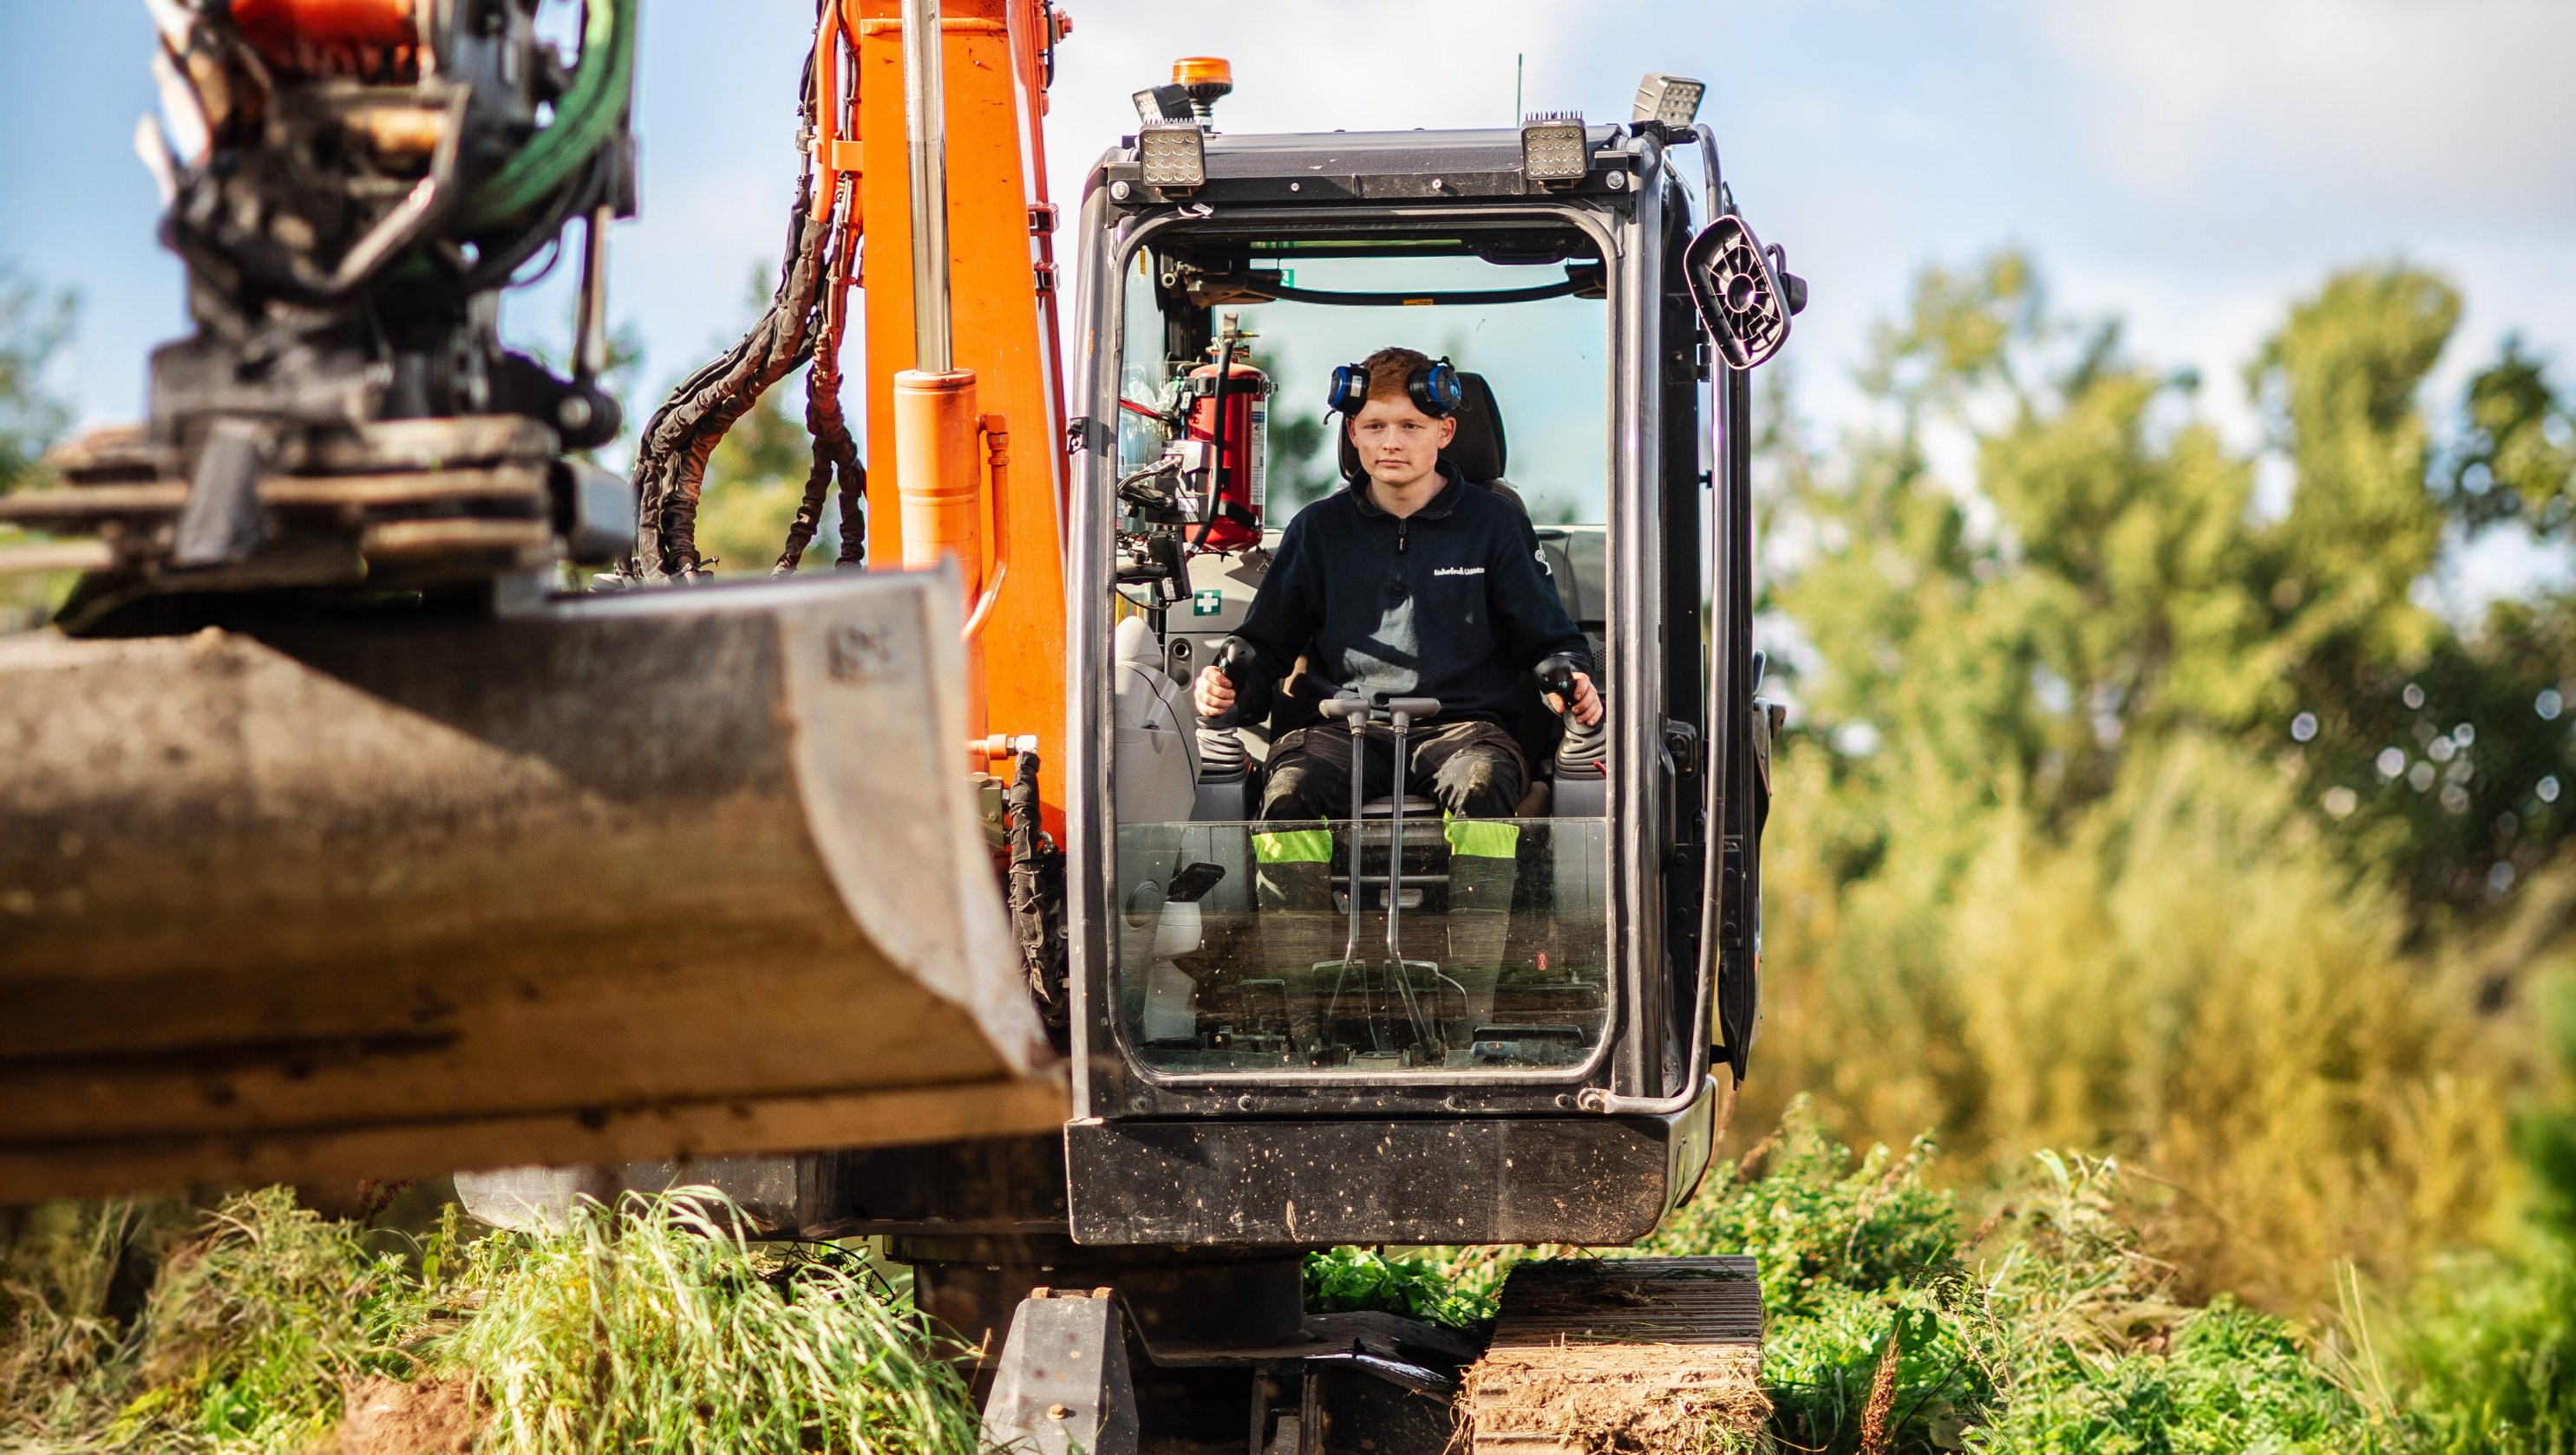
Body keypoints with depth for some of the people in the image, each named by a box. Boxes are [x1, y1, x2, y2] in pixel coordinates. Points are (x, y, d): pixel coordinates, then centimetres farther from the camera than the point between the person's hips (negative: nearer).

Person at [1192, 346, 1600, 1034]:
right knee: (1290, 789, -33)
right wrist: (1230, 685, -1)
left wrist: (1570, 679, -8)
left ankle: (1472, 1008, -36)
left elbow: (1548, 635, 15)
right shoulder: (1320, 528, 16)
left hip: (1460, 720, -1)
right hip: (1346, 725, 1)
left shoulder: (1492, 522, 12)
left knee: (1481, 783, -38)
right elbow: (1269, 639, 20)